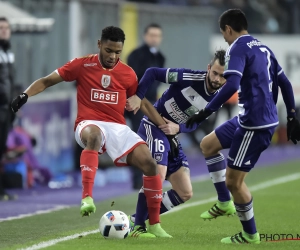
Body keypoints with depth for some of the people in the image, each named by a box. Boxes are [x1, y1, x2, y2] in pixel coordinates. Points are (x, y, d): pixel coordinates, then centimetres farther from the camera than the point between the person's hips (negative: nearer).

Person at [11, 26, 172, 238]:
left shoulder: (128, 74, 8)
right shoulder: (82, 65, 1)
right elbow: (47, 81, 3)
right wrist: (25, 95, -13)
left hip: (119, 128, 3)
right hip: (89, 124, -3)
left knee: (149, 163, -16)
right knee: (94, 135, -42)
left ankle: (154, 226, -3)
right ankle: (87, 198, -50)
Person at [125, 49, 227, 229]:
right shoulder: (191, 77, -20)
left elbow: (194, 124, 6)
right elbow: (152, 72, -18)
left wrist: (178, 128, -15)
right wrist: (137, 96, -29)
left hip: (173, 135, 8)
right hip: (154, 127, -8)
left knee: (186, 194, 6)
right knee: (158, 174, -29)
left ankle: (138, 218, 14)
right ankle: (138, 226, -18)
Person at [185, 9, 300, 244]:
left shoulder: (238, 48, -12)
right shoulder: (263, 48, 14)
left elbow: (232, 85, -26)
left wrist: (207, 111, -23)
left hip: (255, 124, -10)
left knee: (233, 181, 0)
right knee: (208, 144, 22)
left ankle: (250, 234, 13)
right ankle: (224, 202, 24)